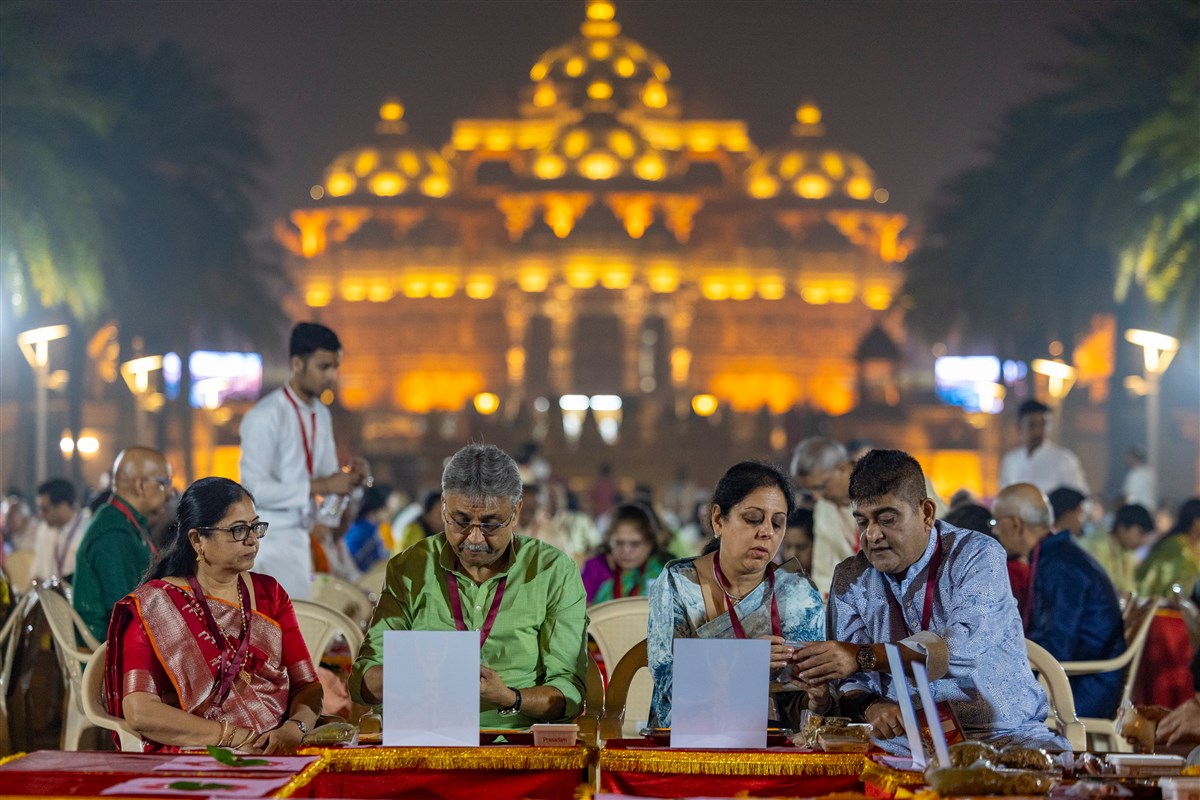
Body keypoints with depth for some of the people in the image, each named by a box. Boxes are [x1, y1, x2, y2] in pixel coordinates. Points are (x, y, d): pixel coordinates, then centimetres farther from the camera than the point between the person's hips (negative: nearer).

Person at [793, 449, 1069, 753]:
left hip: (1003, 733, -2)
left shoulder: (978, 555, -2)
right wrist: (871, 708, -19)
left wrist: (864, 656, -28)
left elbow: (962, 649, -20)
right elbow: (850, 682, 5)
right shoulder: (851, 579, 11)